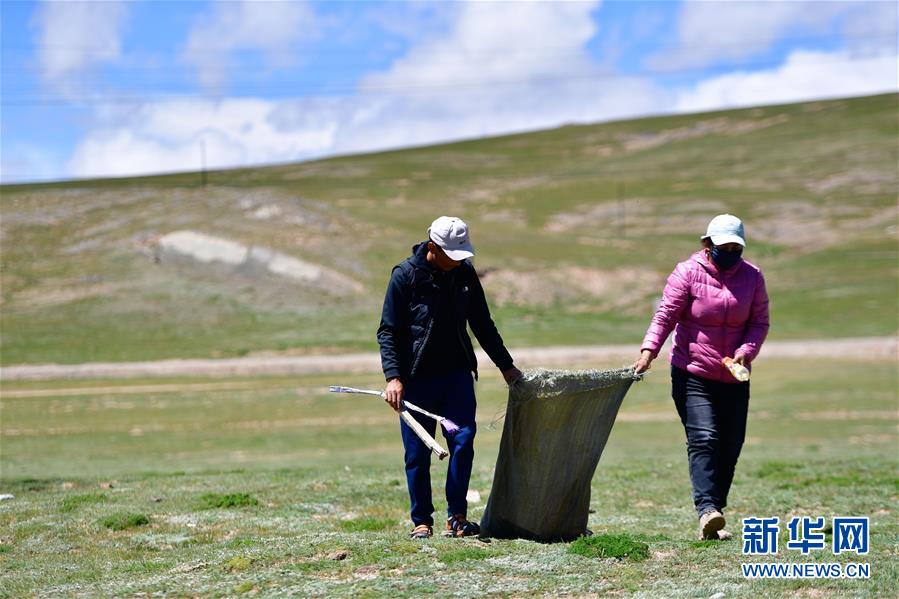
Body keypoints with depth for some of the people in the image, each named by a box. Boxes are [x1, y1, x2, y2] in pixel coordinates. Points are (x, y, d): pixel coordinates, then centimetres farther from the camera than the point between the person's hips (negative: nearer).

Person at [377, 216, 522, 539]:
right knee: (418, 453, 1)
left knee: (463, 440, -9)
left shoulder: (465, 273, 6)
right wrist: (393, 376, -17)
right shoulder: (405, 275, -7)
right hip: (417, 379, -3)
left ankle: (456, 517, -1)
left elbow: (483, 325, 17)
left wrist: (506, 365, 19)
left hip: (457, 373, 3)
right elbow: (387, 331, -7)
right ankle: (421, 521, 12)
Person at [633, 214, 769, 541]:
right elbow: (665, 315, -11)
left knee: (730, 445, 4)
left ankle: (714, 512, 14)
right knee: (703, 439, -18)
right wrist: (649, 350, -25)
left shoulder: (752, 276, 2)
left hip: (734, 378, 4)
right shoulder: (688, 272, -7)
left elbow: (760, 322, 3)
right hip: (692, 375, -4)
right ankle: (706, 510, -30)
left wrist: (746, 351, -15)